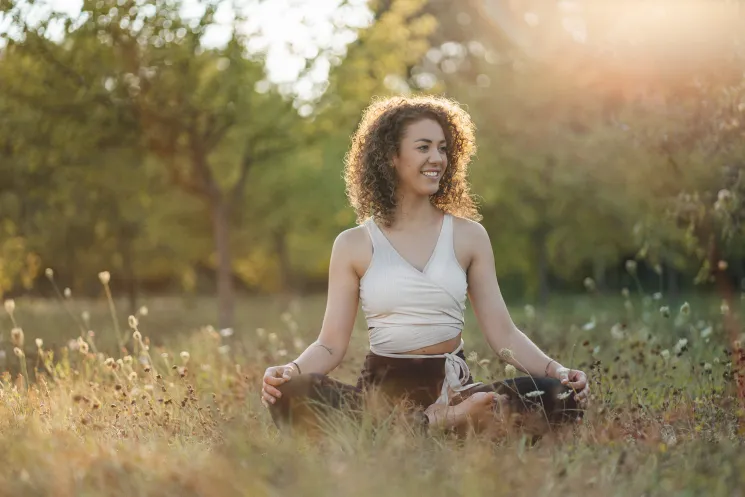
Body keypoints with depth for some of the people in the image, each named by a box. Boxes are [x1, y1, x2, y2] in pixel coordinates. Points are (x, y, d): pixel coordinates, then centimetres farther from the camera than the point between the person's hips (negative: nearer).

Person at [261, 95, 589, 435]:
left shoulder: (469, 236, 10)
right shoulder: (353, 245, 6)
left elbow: (503, 334, 7)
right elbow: (331, 344, 3)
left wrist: (556, 370, -10)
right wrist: (291, 370, -18)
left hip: (453, 386, 1)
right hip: (381, 388, -1)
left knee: (561, 398, -26)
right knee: (291, 396, -34)